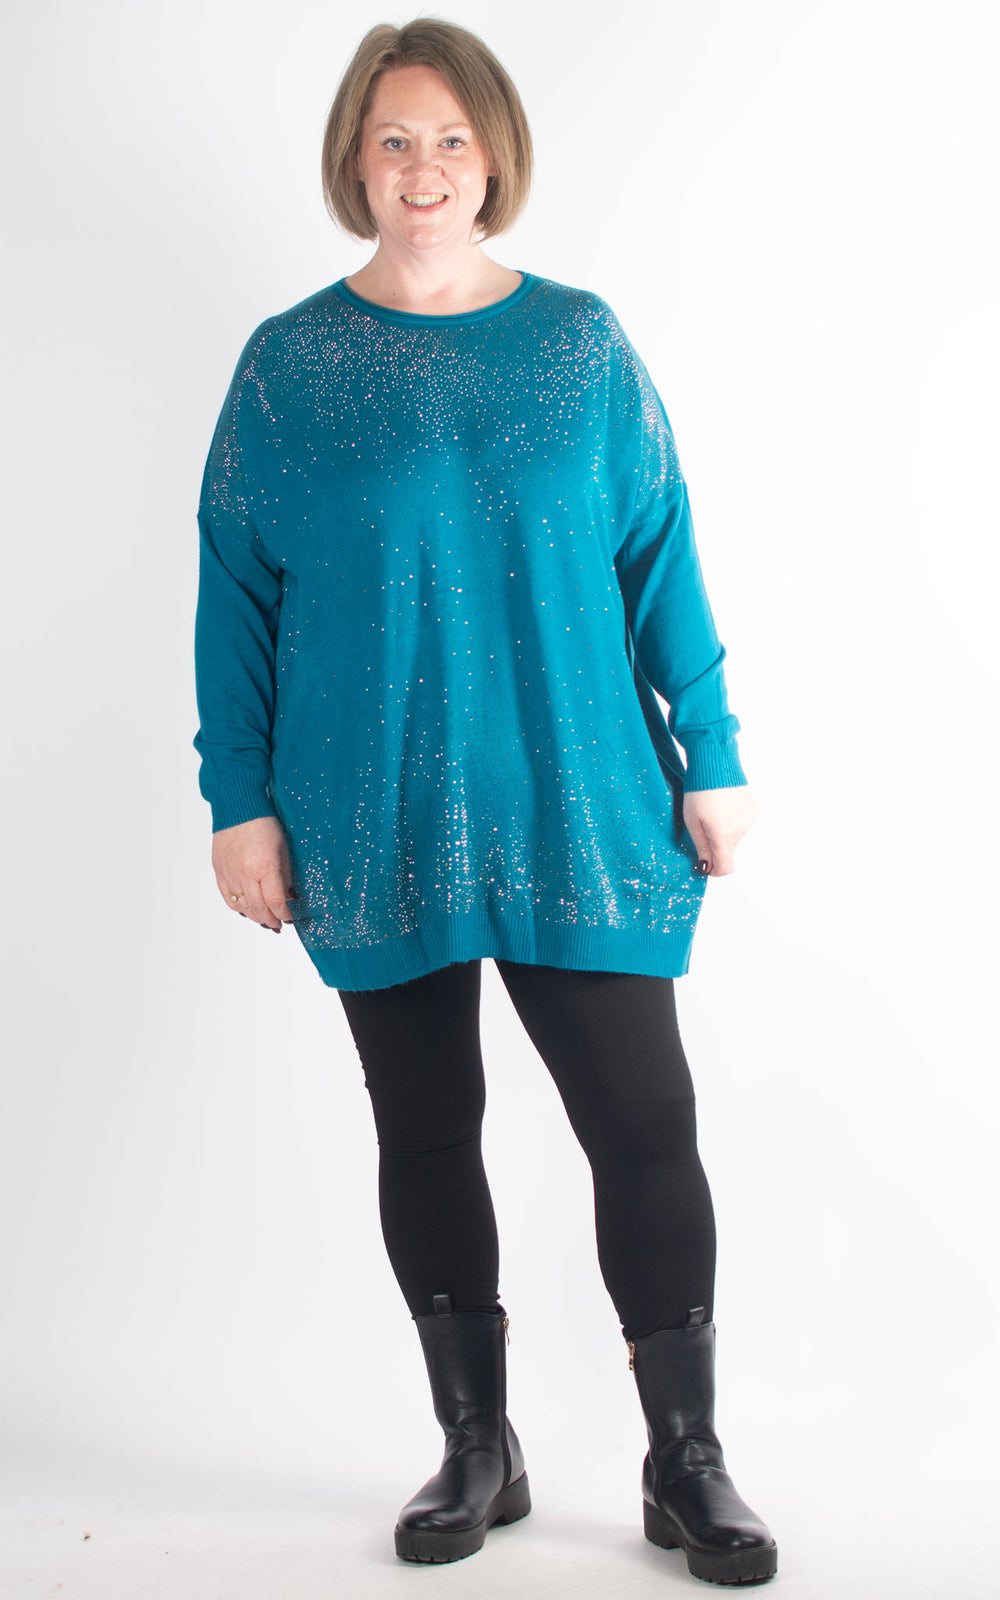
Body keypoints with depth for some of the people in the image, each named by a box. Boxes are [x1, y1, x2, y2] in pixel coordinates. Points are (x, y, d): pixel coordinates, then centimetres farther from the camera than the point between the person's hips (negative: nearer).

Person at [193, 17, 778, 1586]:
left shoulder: (582, 341, 4)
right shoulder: (289, 364, 2)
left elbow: (660, 558, 5)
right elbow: (237, 594, 3)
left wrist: (713, 755, 2)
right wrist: (241, 800, -2)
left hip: (582, 813, 0)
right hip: (374, 832, 1)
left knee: (644, 1127, -2)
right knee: (425, 1134, 10)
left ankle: (686, 1460, 15)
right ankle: (477, 1448, 26)